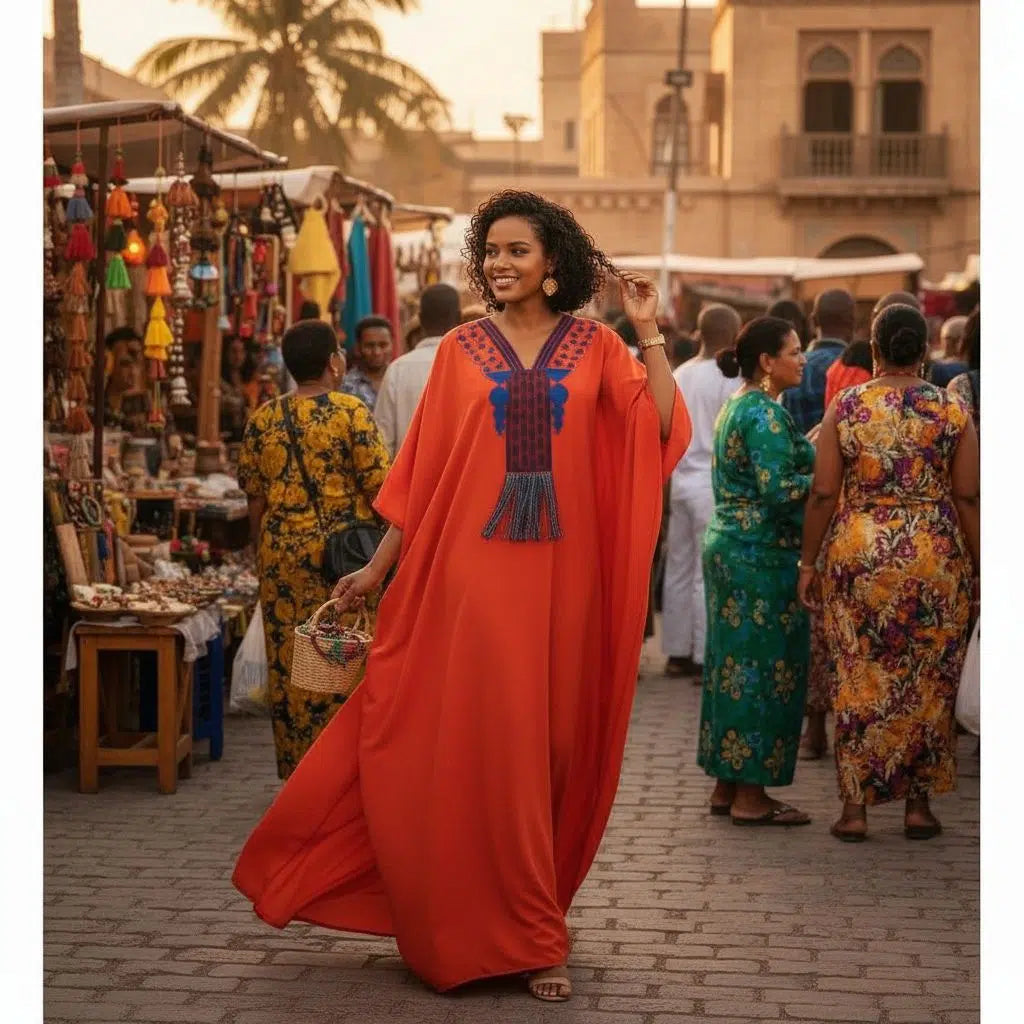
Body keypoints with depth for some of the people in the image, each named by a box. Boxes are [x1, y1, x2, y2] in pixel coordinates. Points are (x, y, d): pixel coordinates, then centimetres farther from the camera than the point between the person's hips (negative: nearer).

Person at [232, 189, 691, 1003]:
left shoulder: (595, 348, 6)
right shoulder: (461, 350, 6)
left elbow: (662, 430, -7)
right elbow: (424, 469, 7)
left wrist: (650, 333, -8)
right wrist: (377, 568, 6)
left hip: (562, 573, 1)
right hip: (474, 569, 0)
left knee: (554, 742, 6)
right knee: (486, 744, -3)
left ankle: (529, 923, 20)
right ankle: (527, 936, 6)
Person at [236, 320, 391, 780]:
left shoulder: (262, 420, 6)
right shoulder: (350, 412, -7)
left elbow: (255, 498, 9)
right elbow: (377, 485, -9)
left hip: (281, 555, 4)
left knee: (288, 664, 8)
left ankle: (296, 773, 13)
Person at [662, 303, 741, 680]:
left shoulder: (679, 375, 9)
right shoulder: (729, 378, -12)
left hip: (681, 480, 7)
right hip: (713, 484, -7)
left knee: (679, 569, 12)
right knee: (710, 573, -3)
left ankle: (677, 653, 18)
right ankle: (706, 659, -2)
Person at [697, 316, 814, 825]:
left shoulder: (735, 406, 15)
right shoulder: (766, 413, -16)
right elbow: (778, 489, -24)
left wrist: (811, 457, 16)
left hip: (728, 546, 10)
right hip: (763, 554, -10)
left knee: (732, 664, 13)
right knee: (766, 667, -4)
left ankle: (726, 786, 18)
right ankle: (750, 795, 0)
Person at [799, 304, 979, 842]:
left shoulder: (845, 407, -2)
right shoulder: (953, 411, -2)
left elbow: (823, 493, -3)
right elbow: (968, 497, -2)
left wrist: (808, 561, 6)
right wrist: (981, 565, 7)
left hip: (858, 554, 0)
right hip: (936, 558, 0)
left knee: (860, 678, 7)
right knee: (928, 682, 9)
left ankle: (855, 804, 7)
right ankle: (918, 804, 14)